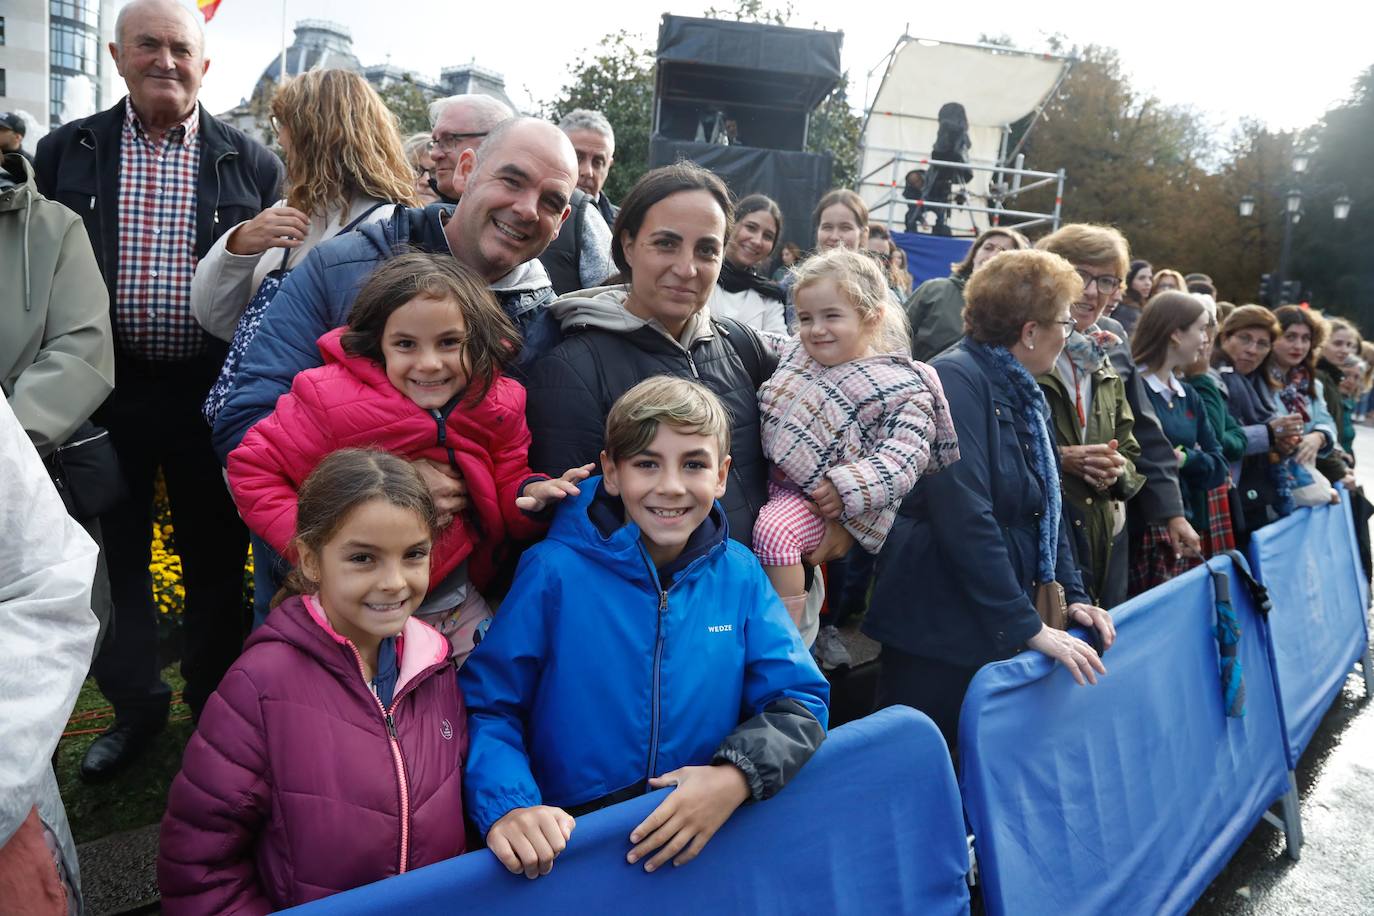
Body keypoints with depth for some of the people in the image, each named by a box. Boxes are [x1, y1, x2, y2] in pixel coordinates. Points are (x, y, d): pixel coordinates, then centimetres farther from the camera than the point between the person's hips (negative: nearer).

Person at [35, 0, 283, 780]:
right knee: (113, 554, 12)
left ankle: (218, 708, 28)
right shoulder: (66, 152, 6)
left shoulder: (253, 162, 2)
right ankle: (136, 703, 32)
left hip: (213, 391, -1)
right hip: (106, 387, 2)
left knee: (217, 557, 9)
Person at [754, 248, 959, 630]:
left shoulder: (900, 387, -9)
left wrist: (848, 488, -26)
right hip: (773, 477, 8)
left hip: (818, 498, -8)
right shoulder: (794, 354, 11)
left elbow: (904, 454, -16)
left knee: (773, 530, -31)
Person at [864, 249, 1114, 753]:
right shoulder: (957, 380, -16)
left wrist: (1072, 594, 9)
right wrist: (1028, 626, -20)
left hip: (995, 629, 9)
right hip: (937, 630, -9)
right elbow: (965, 516, -24)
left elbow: (1046, 505, 20)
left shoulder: (1024, 394, 13)